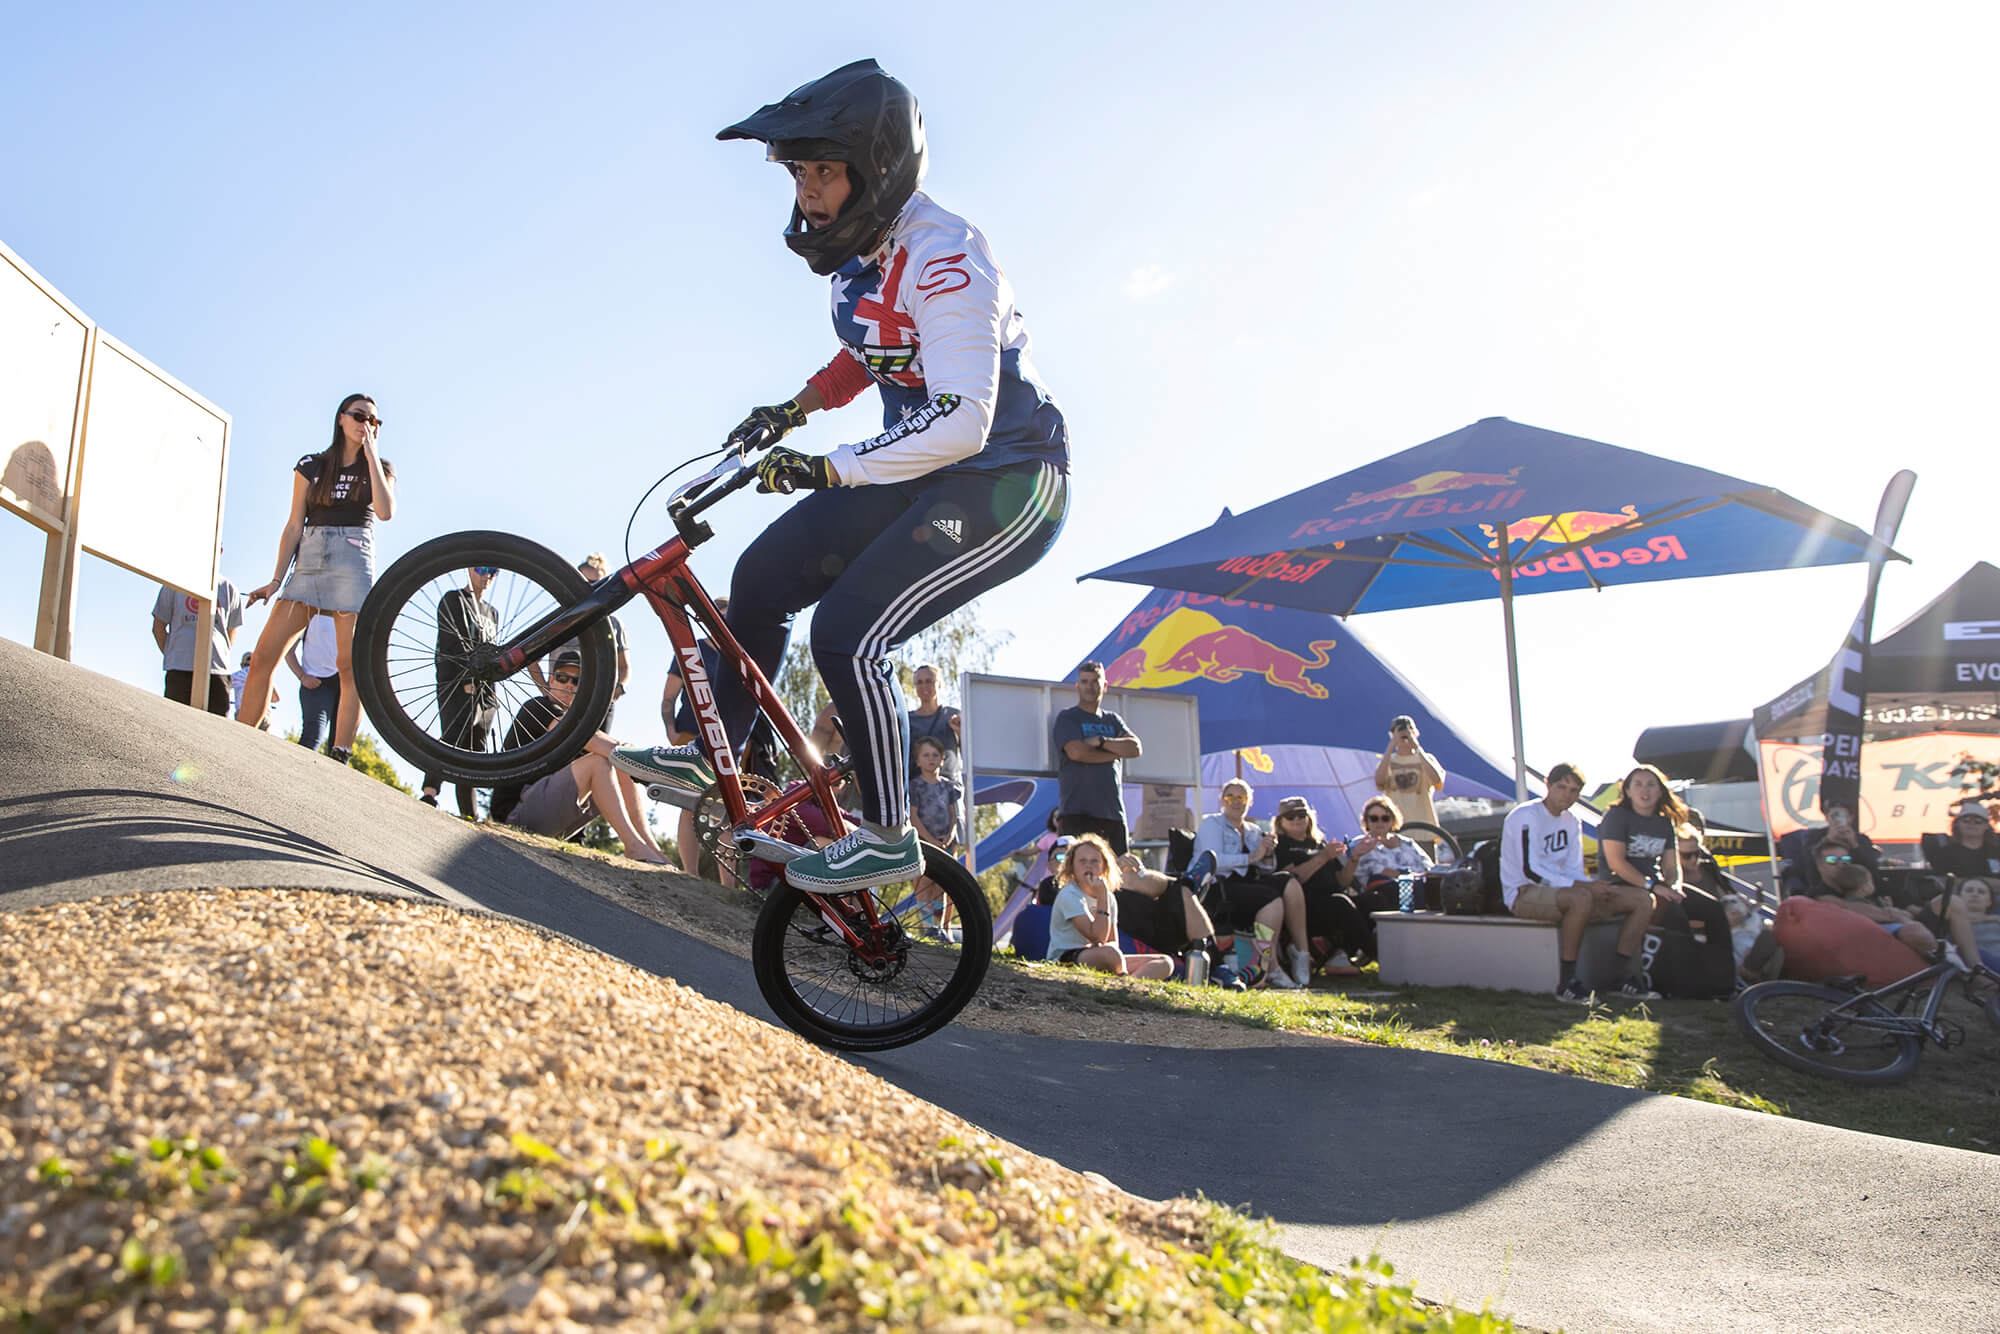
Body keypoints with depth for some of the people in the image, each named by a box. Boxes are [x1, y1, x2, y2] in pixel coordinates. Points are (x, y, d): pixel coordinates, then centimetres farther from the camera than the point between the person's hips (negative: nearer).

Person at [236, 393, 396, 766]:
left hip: (354, 564, -2)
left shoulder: (379, 469, 12)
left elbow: (385, 511, -9)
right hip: (308, 563, 2)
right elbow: (294, 527, 12)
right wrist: (276, 580, 5)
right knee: (264, 655, -8)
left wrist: (370, 454, -4)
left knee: (350, 664, -10)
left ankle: (338, 759, -10)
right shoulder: (311, 467, 14)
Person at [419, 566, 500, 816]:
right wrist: (467, 680, -18)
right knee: (452, 739, -24)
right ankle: (429, 795, -35)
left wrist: (493, 692, 14)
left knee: (474, 751, 4)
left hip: (487, 691, 7)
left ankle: (470, 814, 3)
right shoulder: (453, 600, 5)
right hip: (457, 685, -7)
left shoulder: (492, 612, 26)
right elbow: (454, 643, -8)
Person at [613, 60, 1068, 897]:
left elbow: (959, 424, -31)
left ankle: (889, 837, -1)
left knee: (846, 635, -19)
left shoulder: (941, 259, -23)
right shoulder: (857, 249, 5)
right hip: (923, 474, 9)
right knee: (765, 574, 4)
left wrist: (826, 469, -27)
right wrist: (793, 410, 12)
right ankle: (713, 757, 20)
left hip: (1006, 483, -9)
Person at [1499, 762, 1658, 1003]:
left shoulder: (1572, 821, 14)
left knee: (1643, 900, -4)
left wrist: (1594, 885, -14)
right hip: (1524, 893, -8)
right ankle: (1566, 983, -29)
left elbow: (1574, 870, 9)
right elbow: (1530, 870, -21)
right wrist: (1582, 886, -26)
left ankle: (1624, 977, -3)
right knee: (1580, 898, -40)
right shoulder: (1525, 816, -12)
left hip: (1560, 890, 8)